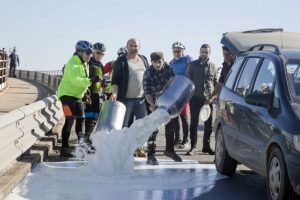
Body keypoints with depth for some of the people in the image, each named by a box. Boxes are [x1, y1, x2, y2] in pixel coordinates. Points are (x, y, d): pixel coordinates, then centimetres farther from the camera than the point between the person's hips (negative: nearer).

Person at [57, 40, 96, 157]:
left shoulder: (84, 64, 12)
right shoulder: (72, 64, -19)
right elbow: (75, 80, -34)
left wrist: (85, 92, 11)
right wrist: (91, 81, -42)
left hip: (77, 96, 10)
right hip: (67, 94, -9)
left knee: (81, 119, 14)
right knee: (70, 120, -14)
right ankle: (64, 148, -11)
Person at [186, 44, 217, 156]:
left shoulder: (212, 66, 9)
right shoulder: (193, 65, 4)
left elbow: (216, 83, 14)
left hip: (208, 99, 2)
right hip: (195, 98, -2)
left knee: (208, 124, 7)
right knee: (194, 123, -1)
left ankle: (206, 146, 19)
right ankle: (193, 147, 3)